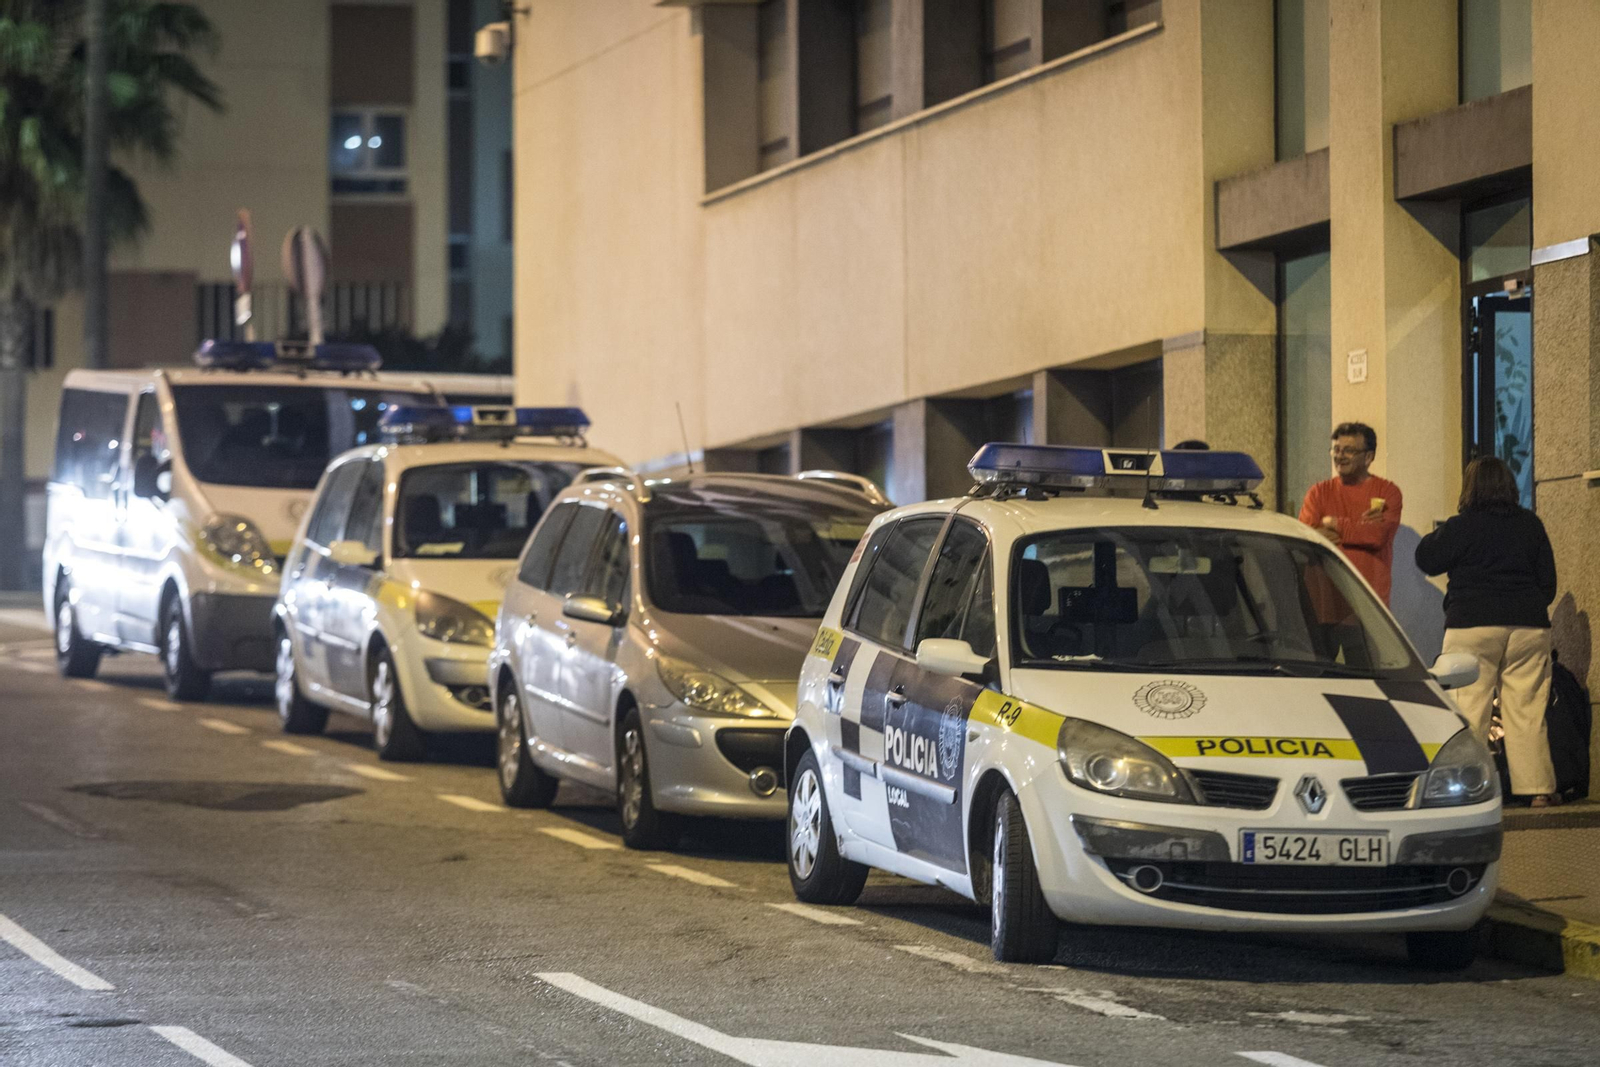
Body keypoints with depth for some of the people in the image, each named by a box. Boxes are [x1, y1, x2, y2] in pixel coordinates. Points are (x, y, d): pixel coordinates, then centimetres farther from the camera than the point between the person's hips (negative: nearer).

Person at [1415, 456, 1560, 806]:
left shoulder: (1461, 527, -6)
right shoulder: (1531, 525, 7)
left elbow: (1427, 560, 3)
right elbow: (1548, 581, 12)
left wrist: (1439, 532, 20)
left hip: (1472, 625, -3)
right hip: (1528, 627, 3)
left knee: (1468, 709, -1)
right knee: (1527, 710, 4)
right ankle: (1537, 787, 1)